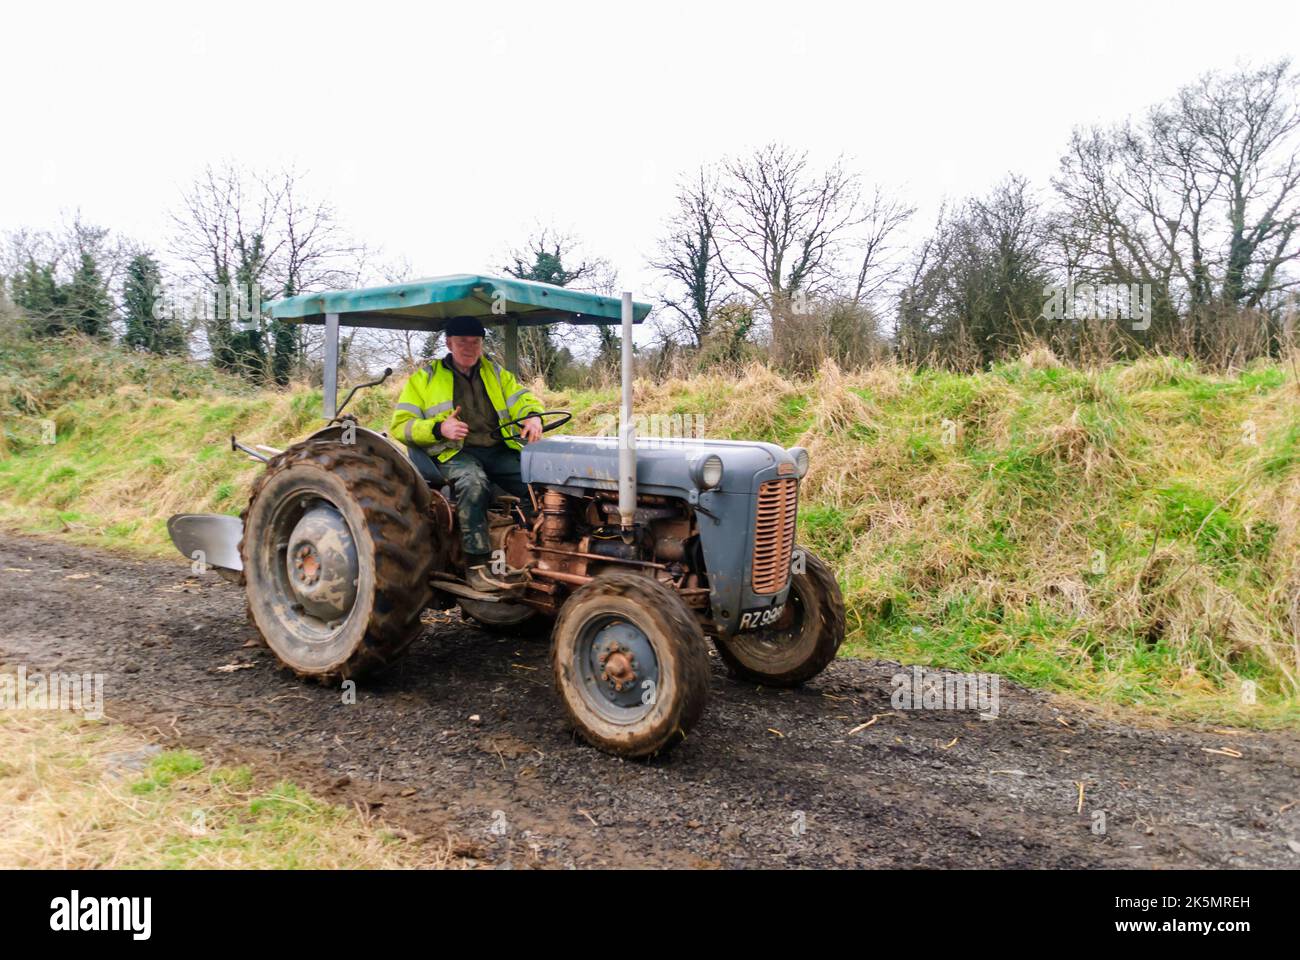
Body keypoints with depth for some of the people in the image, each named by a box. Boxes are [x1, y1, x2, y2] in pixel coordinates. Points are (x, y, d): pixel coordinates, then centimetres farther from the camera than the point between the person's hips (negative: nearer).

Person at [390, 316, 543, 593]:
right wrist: (439, 428, -15)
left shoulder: (495, 372, 22)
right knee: (473, 482, -39)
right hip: (455, 453, -3)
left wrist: (533, 416, -13)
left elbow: (522, 399, 14)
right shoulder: (424, 377, 11)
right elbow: (400, 426, 5)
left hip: (500, 450, 3)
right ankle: (477, 563, -33)